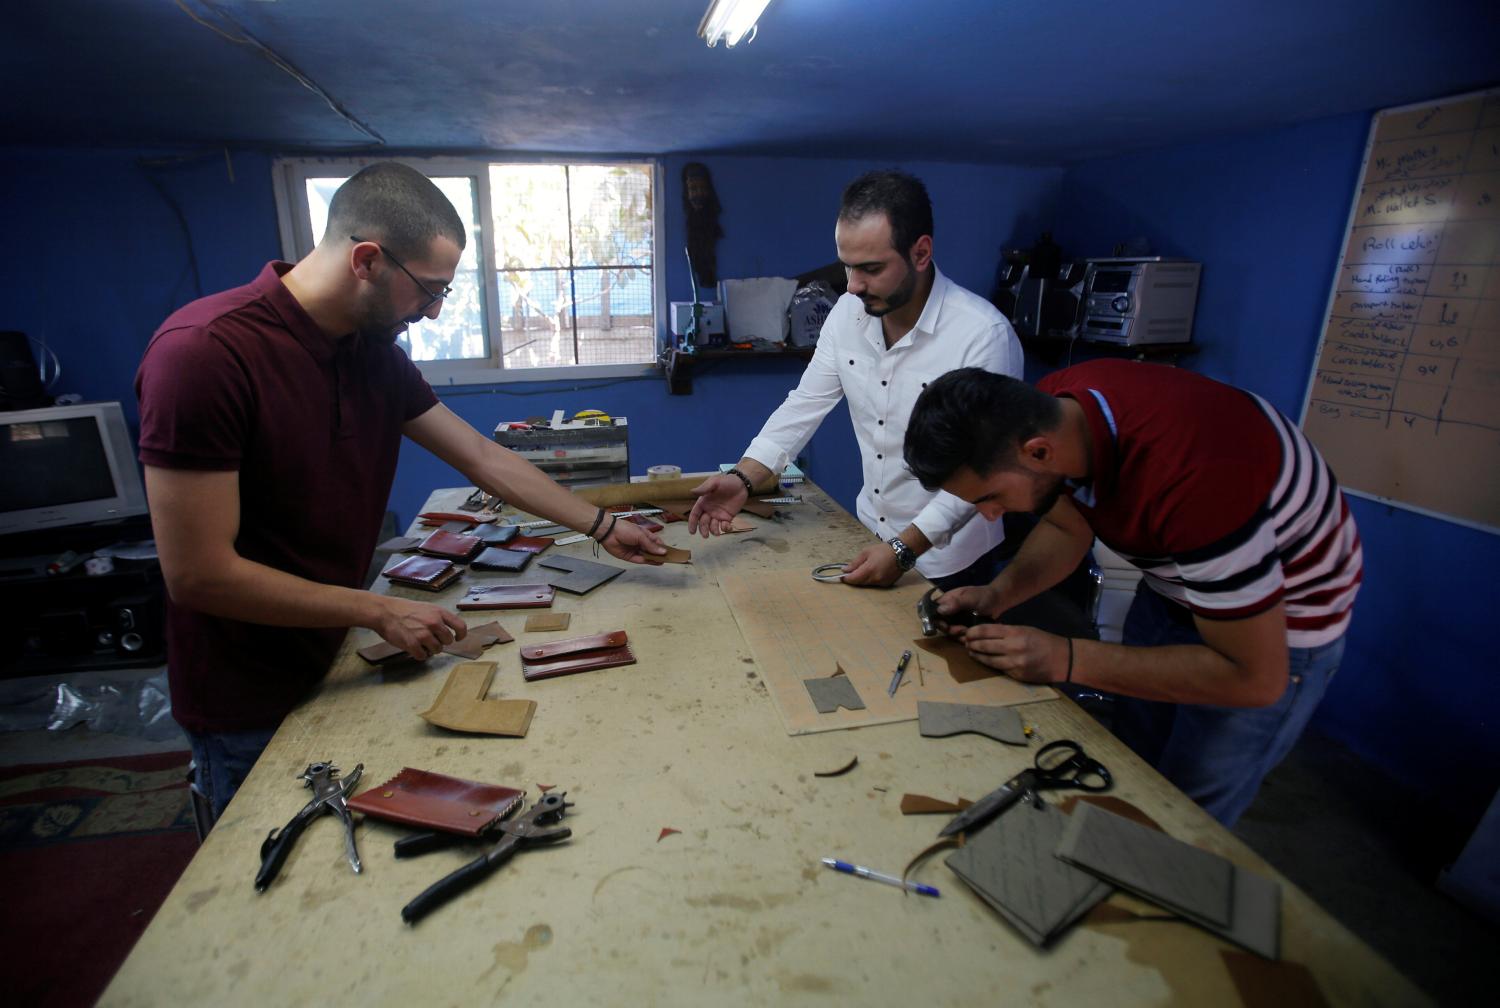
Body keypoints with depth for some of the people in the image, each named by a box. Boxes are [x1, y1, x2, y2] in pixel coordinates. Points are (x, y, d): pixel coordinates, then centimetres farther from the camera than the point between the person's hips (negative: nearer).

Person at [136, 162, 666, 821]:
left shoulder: (375, 352, -3)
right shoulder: (202, 352, -25)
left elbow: (484, 458, 3)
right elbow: (199, 574, -25)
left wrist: (601, 527, 5)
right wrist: (379, 611, -20)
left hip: (336, 665, 6)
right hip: (250, 711, -6)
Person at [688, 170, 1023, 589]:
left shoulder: (984, 334, -24)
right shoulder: (848, 313, -7)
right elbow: (806, 404, -4)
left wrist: (905, 549, -28)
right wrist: (743, 478, -17)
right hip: (870, 534, 5)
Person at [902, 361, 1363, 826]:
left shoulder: (1190, 480, -42)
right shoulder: (1045, 409, -21)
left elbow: (1255, 678, -30)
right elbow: (1065, 529, -2)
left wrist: (1066, 660, -32)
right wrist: (996, 594, -19)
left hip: (1278, 618, -6)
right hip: (1175, 578, 6)